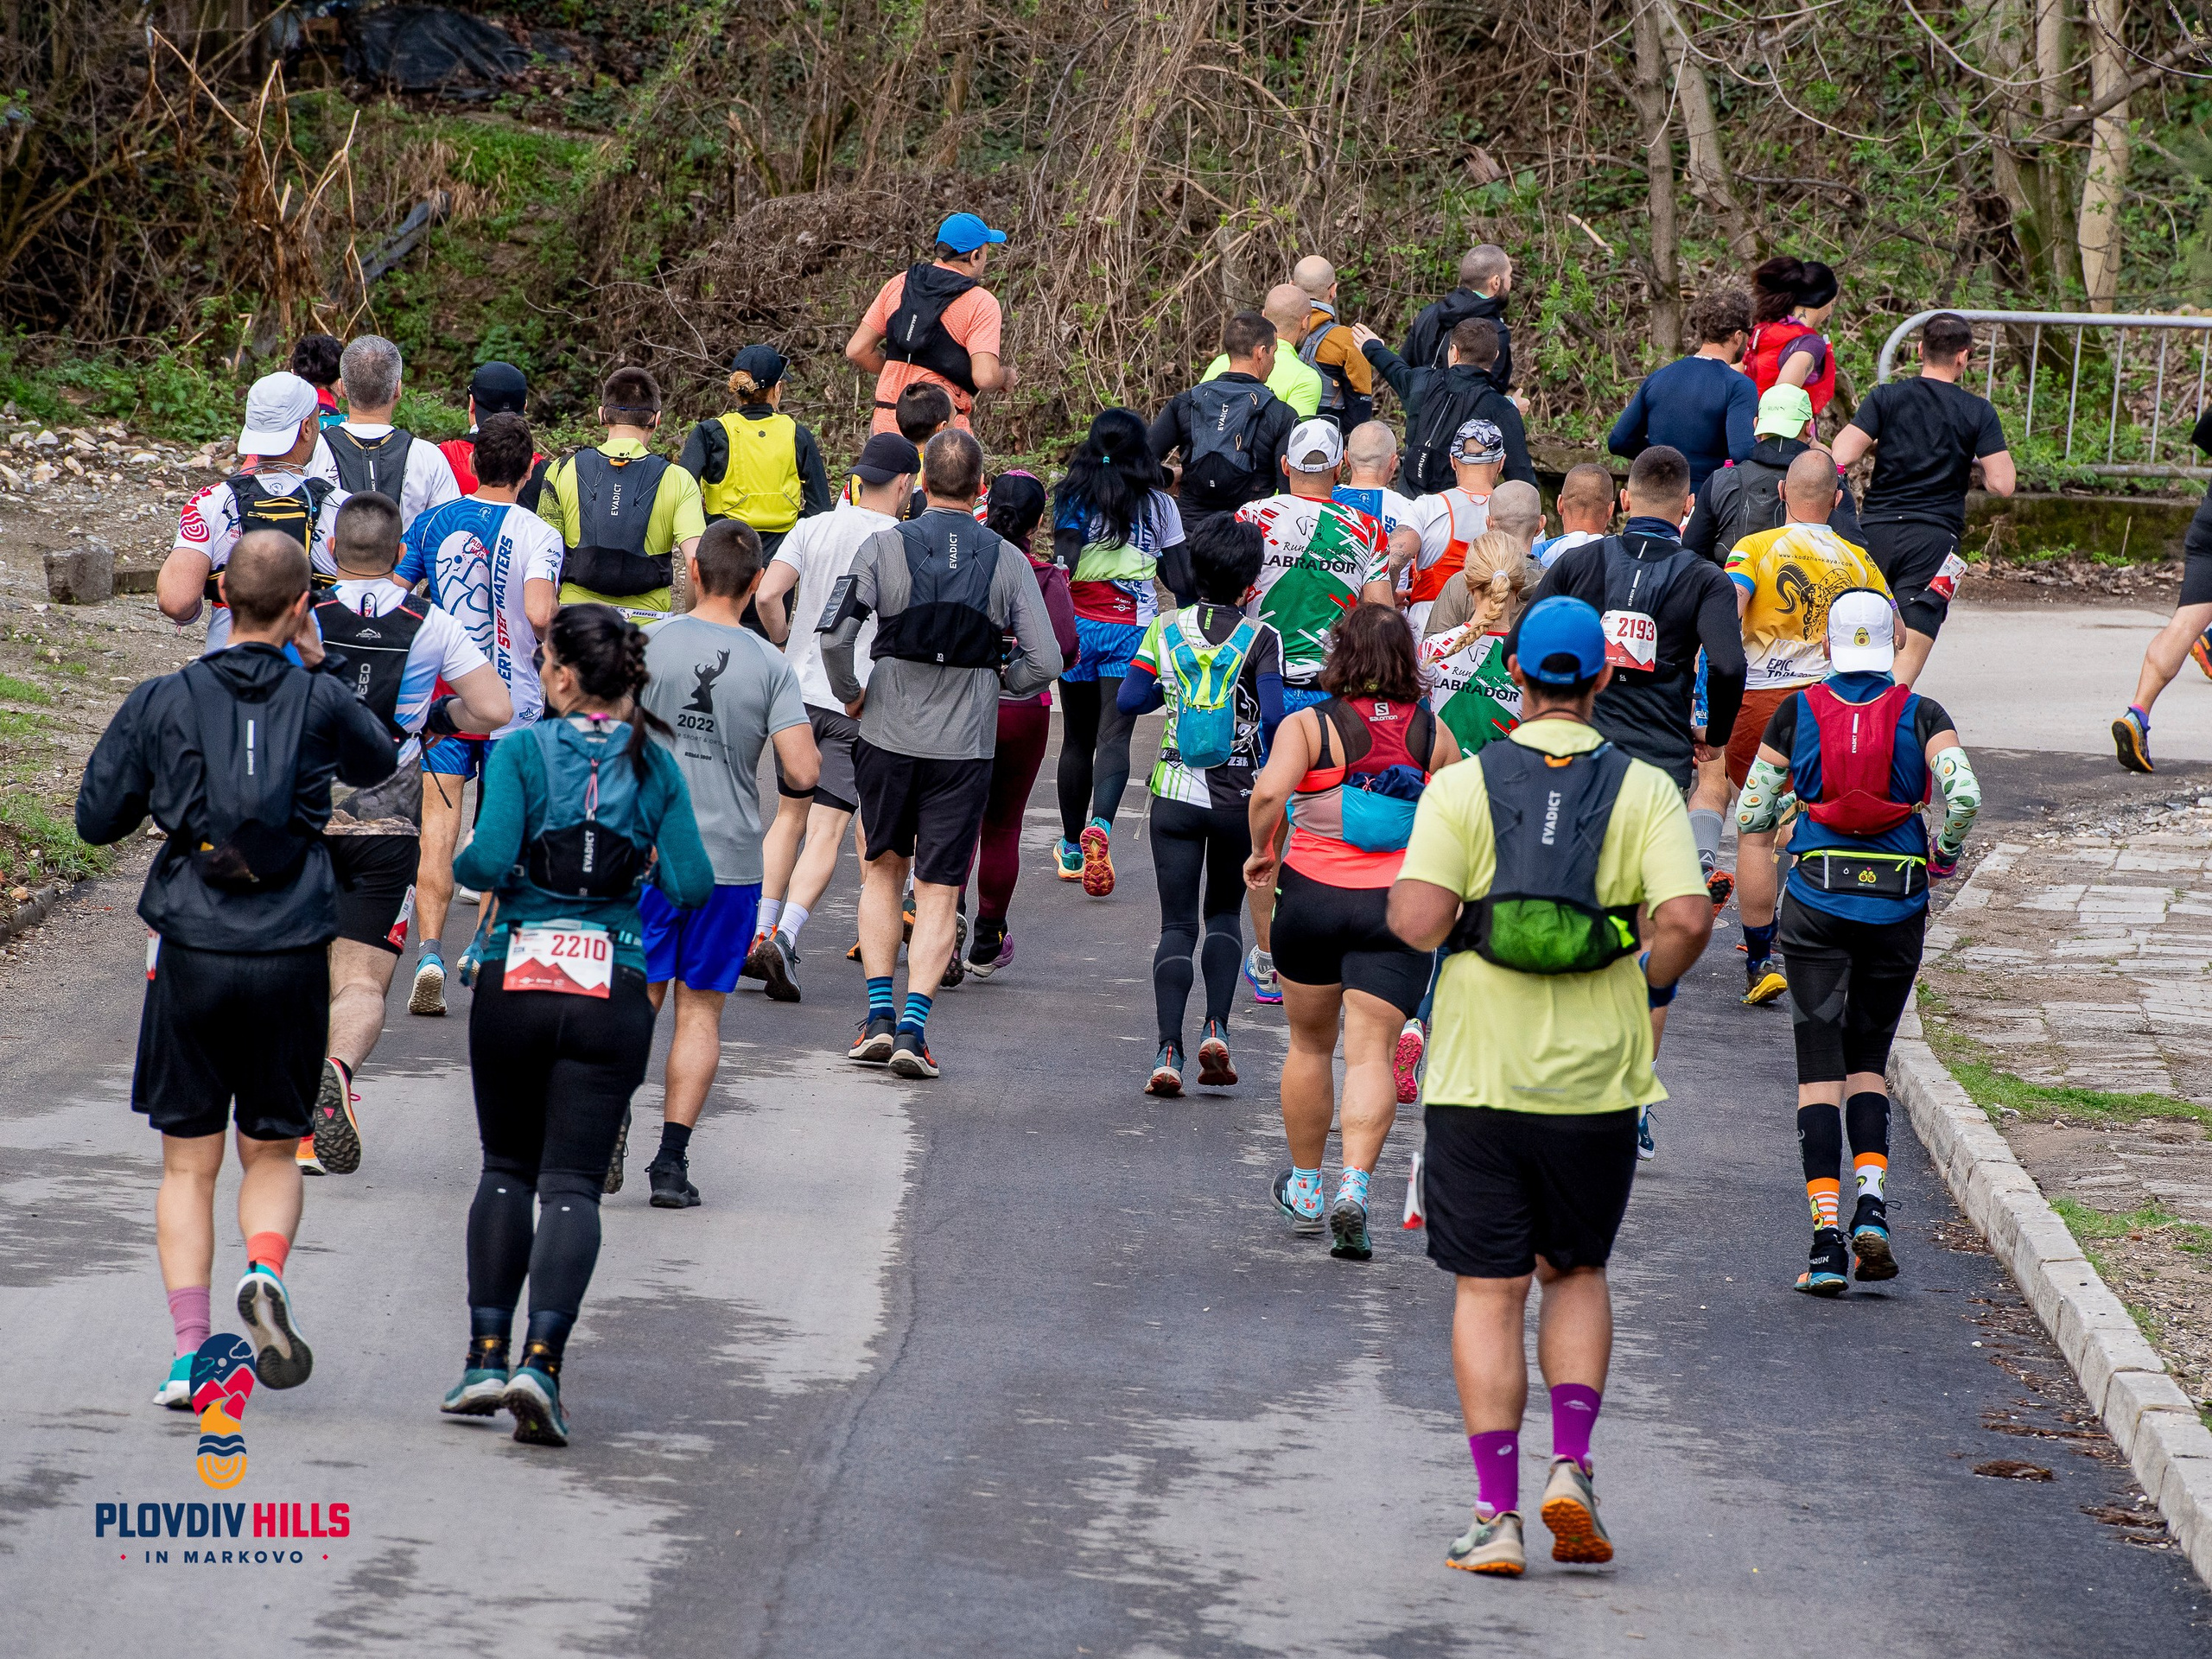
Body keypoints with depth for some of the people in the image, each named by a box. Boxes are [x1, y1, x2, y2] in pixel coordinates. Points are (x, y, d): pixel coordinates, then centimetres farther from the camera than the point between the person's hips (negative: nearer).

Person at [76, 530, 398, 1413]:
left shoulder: (161, 702, -4)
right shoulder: (319, 701, -3)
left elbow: (97, 818, 4)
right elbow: (377, 760, 20)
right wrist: (321, 664, 20)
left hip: (190, 952, 0)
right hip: (291, 955, 0)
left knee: (189, 1165, 10)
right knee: (272, 1153, 15)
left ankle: (190, 1346, -3)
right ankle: (265, 1272, -15)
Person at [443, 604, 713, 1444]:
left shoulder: (521, 753, -5)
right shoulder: (654, 767, 2)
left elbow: (492, 857, -16)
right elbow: (691, 886, -1)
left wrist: (460, 862, 6)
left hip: (515, 981, -1)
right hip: (612, 991, 1)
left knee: (505, 1169, 16)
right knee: (572, 1183, -1)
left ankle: (487, 1353, 9)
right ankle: (542, 1357, -19)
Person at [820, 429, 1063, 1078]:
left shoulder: (884, 548, -6)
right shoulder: (1007, 562, -2)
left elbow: (835, 638, -13)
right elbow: (1044, 663, -6)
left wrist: (850, 695, 4)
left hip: (889, 734, 0)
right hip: (964, 745, 0)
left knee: (883, 869, 18)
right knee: (938, 890, 5)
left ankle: (878, 1016, 11)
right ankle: (912, 1028, -6)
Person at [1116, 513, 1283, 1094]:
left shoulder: (1167, 629, 0)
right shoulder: (1261, 639, -7)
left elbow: (1129, 701, -1)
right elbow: (1274, 718, -15)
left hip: (1176, 795, 1)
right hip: (1238, 798, -1)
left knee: (1177, 924, 2)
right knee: (1225, 913, 18)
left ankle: (1168, 1051, -13)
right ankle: (1216, 1029, -1)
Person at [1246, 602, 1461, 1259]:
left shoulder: (1308, 725, -5)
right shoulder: (1432, 732, 2)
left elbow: (1270, 791, -20)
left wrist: (1261, 852, -3)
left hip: (1313, 894, 0)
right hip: (1397, 906, 0)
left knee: (1310, 1044, 17)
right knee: (1371, 1052, -4)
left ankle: (1305, 1190, 29)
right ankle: (1354, 1186, -24)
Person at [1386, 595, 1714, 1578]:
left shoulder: (1463, 787, -4)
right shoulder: (1644, 790, -2)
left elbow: (1415, 919, -15)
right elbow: (1688, 917, -15)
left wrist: (1449, 924, 8)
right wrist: (1655, 986, 5)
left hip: (1479, 1079, -1)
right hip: (1597, 1080, 1)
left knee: (1487, 1293, 5)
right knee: (1576, 1273, 21)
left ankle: (1497, 1516, 1)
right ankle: (1570, 1469, 5)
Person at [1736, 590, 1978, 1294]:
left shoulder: (1797, 712, 1)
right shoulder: (1921, 715, -1)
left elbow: (1751, 815, 2)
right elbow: (1963, 794, -16)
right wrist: (1943, 853, 2)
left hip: (1816, 901, -1)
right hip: (1897, 902, 1)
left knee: (1820, 1067, 1)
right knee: (1868, 1058, 17)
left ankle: (1827, 1235, -10)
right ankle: (1871, 1200, -5)